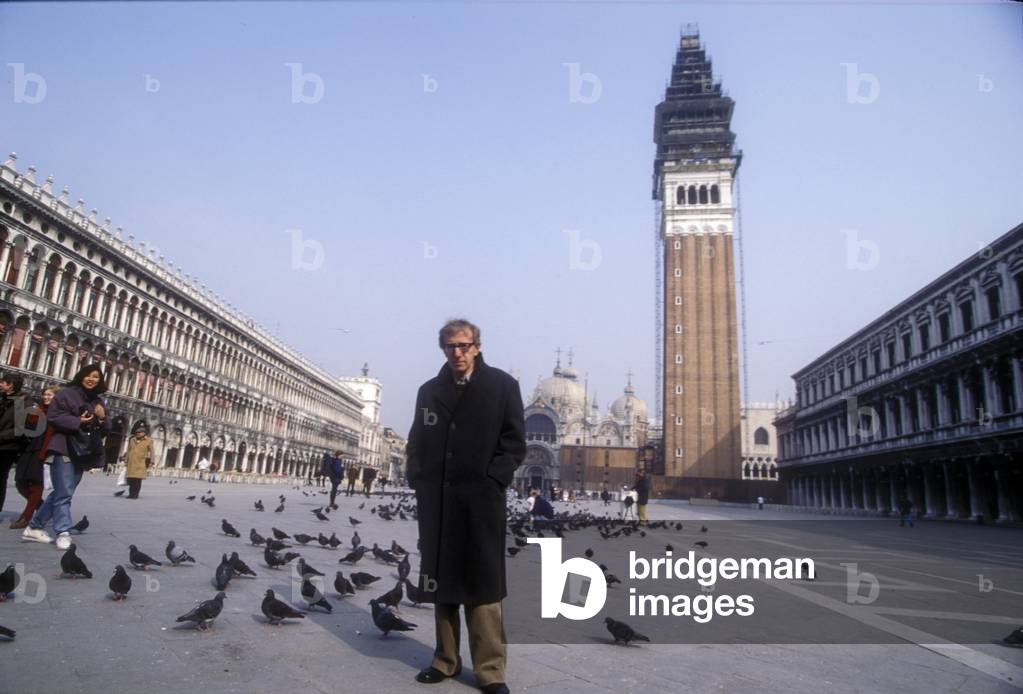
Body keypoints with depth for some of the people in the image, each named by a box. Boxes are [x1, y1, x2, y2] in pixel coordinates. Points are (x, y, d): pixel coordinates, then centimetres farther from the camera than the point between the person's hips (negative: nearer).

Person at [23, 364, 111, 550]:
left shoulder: (99, 402, 16)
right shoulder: (66, 394, -3)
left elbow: (106, 430, 15)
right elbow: (53, 417, -11)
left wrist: (102, 418, -6)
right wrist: (78, 422, -21)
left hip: (82, 454, 7)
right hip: (64, 450, -7)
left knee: (61, 493, 12)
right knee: (64, 493, -11)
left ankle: (34, 527, 25)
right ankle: (63, 533, -7)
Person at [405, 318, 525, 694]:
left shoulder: (502, 386, 1)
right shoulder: (429, 390, 12)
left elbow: (514, 442, -2)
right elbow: (416, 442, 15)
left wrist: (492, 480, -11)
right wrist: (418, 480, 2)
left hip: (481, 499, -4)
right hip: (437, 500, 4)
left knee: (482, 585, 0)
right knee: (441, 582, 11)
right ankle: (446, 660, 23)